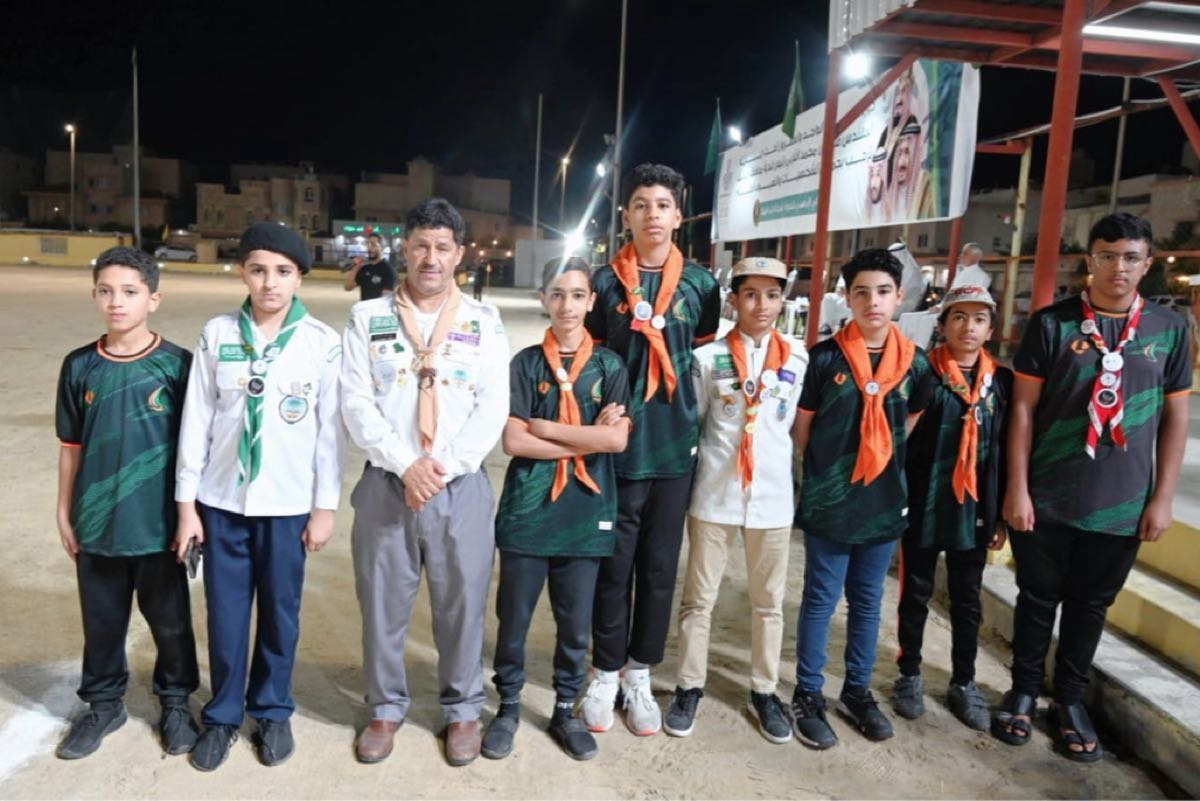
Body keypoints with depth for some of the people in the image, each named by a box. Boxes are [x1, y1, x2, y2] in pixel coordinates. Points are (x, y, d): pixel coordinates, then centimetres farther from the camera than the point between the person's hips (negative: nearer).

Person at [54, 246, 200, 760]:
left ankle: (175, 703, 31)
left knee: (170, 620, 11)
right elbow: (71, 446, 7)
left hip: (159, 522, -2)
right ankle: (103, 704, 36)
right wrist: (65, 512, 8)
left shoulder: (177, 364, -8)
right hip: (97, 522, 3)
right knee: (101, 620, 16)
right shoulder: (79, 366, 0)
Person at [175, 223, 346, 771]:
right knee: (225, 613, 10)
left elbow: (330, 428, -3)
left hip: (288, 503, -1)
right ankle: (222, 714, 29)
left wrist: (325, 506, -3)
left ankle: (273, 711, 29)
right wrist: (186, 502, 1)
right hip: (222, 500, 1)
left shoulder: (323, 342, -5)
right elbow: (196, 420, 2)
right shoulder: (217, 334, 0)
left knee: (280, 612, 10)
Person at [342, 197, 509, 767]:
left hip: (462, 486, 0)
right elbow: (355, 402, -3)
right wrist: (405, 464, -14)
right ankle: (386, 707, 31)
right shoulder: (368, 317, 4)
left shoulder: (484, 322, 4)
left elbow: (493, 408, -3)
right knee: (382, 603, 10)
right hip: (386, 483, 1)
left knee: (462, 603, 8)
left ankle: (462, 709, 28)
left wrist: (443, 467, -13)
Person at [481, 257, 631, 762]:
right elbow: (513, 442, -9)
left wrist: (544, 427, -10)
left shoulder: (609, 366, 3)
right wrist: (588, 438, -12)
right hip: (527, 510, -1)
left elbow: (618, 440, -10)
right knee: (514, 619, 9)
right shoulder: (526, 363, 0)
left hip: (585, 513, 1)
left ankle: (565, 710, 31)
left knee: (576, 624, 11)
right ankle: (508, 707, 29)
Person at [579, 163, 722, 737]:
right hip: (618, 445, -2)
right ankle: (605, 676, 23)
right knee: (614, 566, 7)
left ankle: (639, 676, 26)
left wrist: (696, 419, 5)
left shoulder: (700, 284, 4)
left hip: (675, 447, 2)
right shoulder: (605, 281, 0)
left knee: (659, 568, 10)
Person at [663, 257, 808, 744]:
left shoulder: (798, 359, 1)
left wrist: (772, 451, 6)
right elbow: (690, 423, 3)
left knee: (768, 601, 13)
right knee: (699, 598, 9)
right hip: (714, 496, -1)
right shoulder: (708, 358, -4)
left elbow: (799, 421, 12)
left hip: (773, 496, 2)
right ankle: (690, 687, 24)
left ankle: (764, 691, 29)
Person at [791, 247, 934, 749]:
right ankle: (808, 695, 19)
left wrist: (884, 462, 8)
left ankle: (857, 691, 31)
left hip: (885, 501, 3)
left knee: (867, 601, 16)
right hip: (829, 501, -3)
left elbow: (912, 424, 14)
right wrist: (825, 472, 3)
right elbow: (803, 426, 0)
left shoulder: (915, 362, 1)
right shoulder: (825, 357, -8)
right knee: (821, 599, 6)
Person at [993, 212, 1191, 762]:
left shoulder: (1170, 329, 3)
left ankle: (1070, 699, 32)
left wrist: (1162, 498, 2)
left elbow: (1175, 417, 6)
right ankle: (1023, 691, 29)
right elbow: (1023, 408, -5)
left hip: (1122, 504, 2)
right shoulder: (1052, 323, -4)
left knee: (1091, 604, 15)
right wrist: (1017, 489, -8)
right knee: (1038, 598, 11)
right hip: (1047, 498, -2)